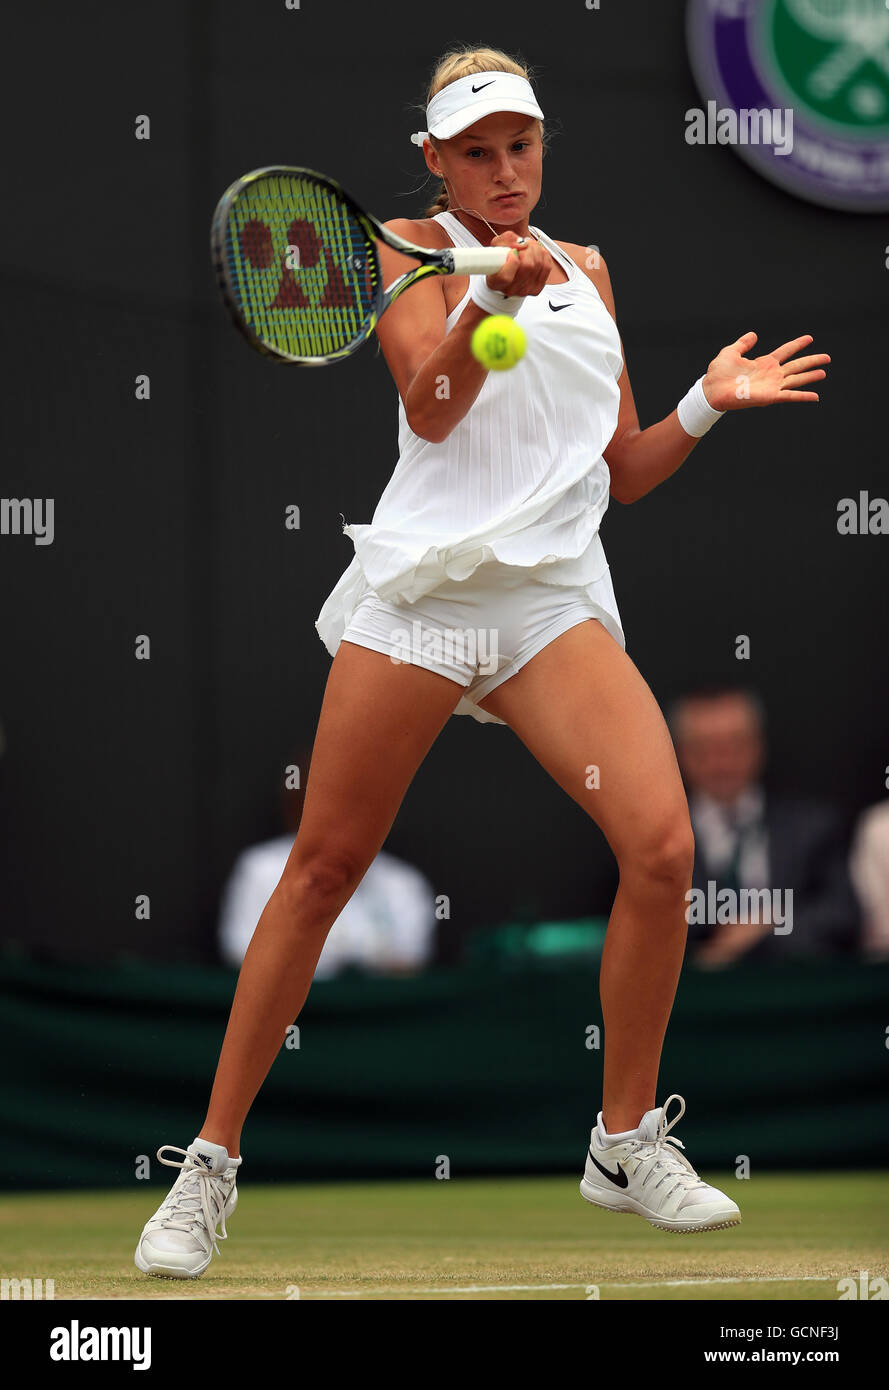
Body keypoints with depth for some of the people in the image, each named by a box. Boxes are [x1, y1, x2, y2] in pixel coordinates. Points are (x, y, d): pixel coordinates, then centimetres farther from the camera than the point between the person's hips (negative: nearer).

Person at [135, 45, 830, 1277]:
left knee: (662, 847, -16)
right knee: (324, 868, -2)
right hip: (422, 581, -3)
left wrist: (708, 404, 7)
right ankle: (212, 1163, 9)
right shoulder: (408, 250, 7)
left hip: (556, 596, 3)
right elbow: (429, 403, -11)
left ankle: (627, 1144, 1)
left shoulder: (585, 272, 20)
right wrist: (494, 296, -27)